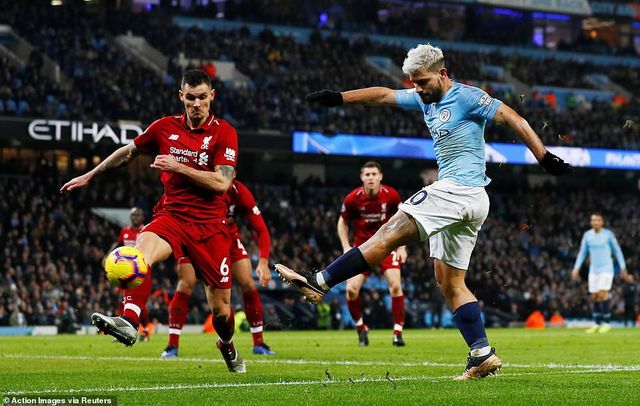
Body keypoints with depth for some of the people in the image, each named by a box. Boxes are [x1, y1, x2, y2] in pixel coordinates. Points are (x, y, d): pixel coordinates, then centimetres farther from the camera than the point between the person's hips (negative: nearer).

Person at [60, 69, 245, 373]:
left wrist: (178, 167, -18)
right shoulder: (165, 127, 5)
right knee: (141, 252, -34)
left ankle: (228, 348, 38)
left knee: (220, 305, 6)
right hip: (171, 215, 1)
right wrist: (89, 176, 28)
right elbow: (128, 151, 22)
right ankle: (129, 321, -49)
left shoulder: (224, 132, -4)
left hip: (210, 225, -1)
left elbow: (221, 183, -14)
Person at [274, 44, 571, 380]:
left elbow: (515, 120, -8)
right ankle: (483, 355, 3)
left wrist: (545, 158, -13)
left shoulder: (467, 97, -6)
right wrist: (339, 98, 15)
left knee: (390, 234, -14)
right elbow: (384, 95, 23)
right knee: (450, 283, 8)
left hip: (459, 190, -10)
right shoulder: (425, 100, 18)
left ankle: (320, 282, -17)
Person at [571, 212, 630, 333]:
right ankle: (597, 324, 10)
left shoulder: (608, 234, -5)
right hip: (593, 270, 4)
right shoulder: (587, 235, 4)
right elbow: (582, 253, 11)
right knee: (595, 297, 3)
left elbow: (617, 251, 3)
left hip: (606, 269, -4)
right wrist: (576, 268, 3)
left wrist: (623, 268, 2)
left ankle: (606, 323, -7)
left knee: (602, 294, -14)